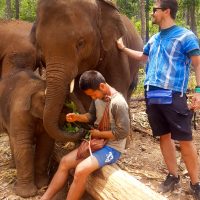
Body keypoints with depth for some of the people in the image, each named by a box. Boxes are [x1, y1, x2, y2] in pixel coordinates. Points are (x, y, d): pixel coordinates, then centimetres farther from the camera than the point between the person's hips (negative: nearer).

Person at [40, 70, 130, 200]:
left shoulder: (118, 103, -24)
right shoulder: (98, 97, 0)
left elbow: (123, 132, -23)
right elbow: (92, 116, 16)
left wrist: (99, 134, -13)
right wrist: (77, 117, -4)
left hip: (112, 148, -9)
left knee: (81, 170, -26)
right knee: (65, 161, 2)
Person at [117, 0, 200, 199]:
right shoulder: (154, 39, 17)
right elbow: (143, 57, 38)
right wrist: (124, 48, 37)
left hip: (173, 96, -6)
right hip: (152, 96, 7)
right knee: (163, 136, 10)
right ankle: (173, 176, 23)